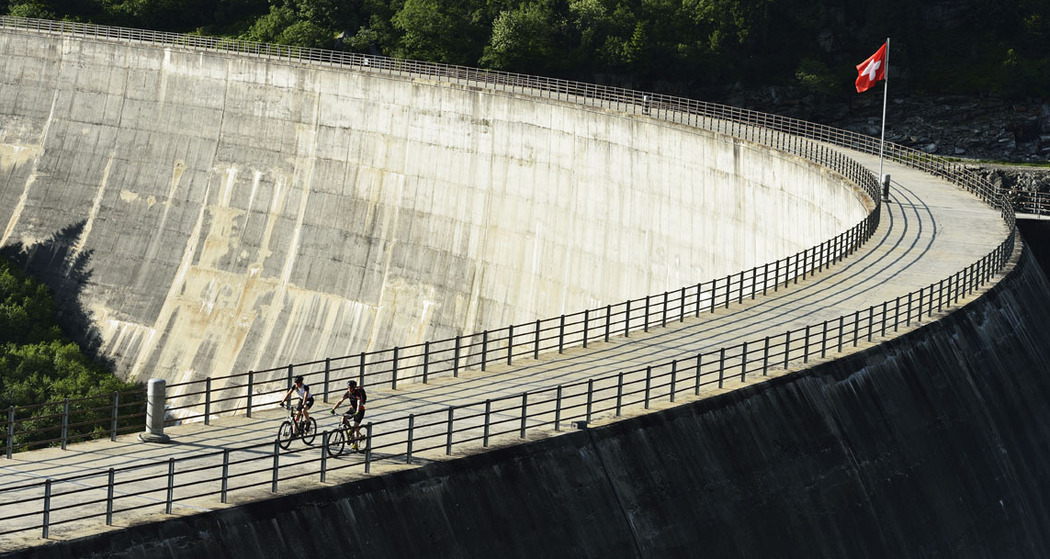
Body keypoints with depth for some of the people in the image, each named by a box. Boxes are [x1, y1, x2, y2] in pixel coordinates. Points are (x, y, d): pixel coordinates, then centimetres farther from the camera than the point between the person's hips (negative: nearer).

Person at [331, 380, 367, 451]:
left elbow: (359, 403, -40)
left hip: (360, 410, -6)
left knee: (356, 426, -16)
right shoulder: (348, 393, -9)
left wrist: (357, 412, -55)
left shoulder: (358, 393, -27)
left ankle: (355, 444, -14)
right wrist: (333, 408, -21)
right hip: (353, 409, 6)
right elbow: (340, 401, -10)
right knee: (344, 417, -19)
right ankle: (350, 430, 3)